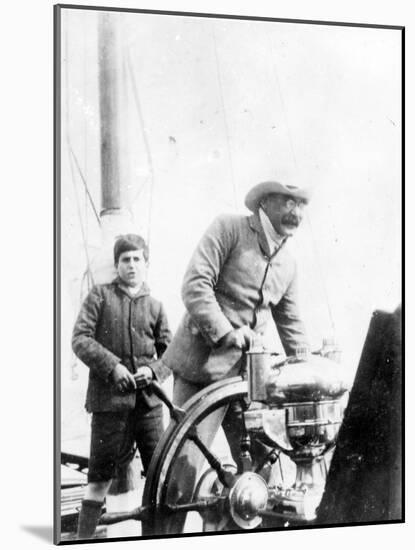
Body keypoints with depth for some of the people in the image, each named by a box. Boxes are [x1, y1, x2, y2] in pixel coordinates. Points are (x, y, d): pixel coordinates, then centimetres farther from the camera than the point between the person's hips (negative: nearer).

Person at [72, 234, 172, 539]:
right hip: (110, 396, -3)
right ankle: (84, 536, 10)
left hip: (148, 398, 3)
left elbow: (170, 352, 11)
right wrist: (113, 366, -14)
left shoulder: (155, 305, 12)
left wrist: (152, 370, -9)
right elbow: (80, 338, -3)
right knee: (101, 473, 1)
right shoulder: (100, 295, 5)